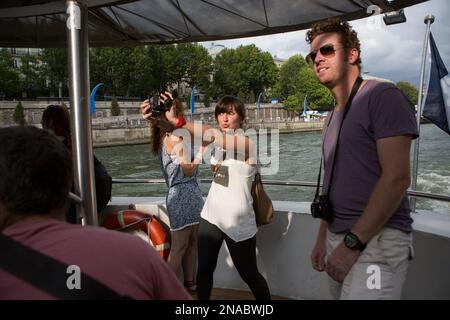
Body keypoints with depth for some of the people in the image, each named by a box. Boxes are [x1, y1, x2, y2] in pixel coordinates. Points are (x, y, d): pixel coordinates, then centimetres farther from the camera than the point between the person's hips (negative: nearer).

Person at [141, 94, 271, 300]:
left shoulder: (248, 142, -15)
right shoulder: (219, 137, 3)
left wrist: (177, 121, -43)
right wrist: (156, 118, -31)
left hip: (238, 222, -5)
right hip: (211, 216, 5)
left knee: (250, 275, 13)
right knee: (204, 270, 10)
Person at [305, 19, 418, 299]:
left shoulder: (383, 96, -10)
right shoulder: (333, 117, 15)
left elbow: (397, 178, -18)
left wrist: (352, 243, -19)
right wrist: (322, 239, 14)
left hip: (377, 241, -7)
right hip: (337, 238, 8)